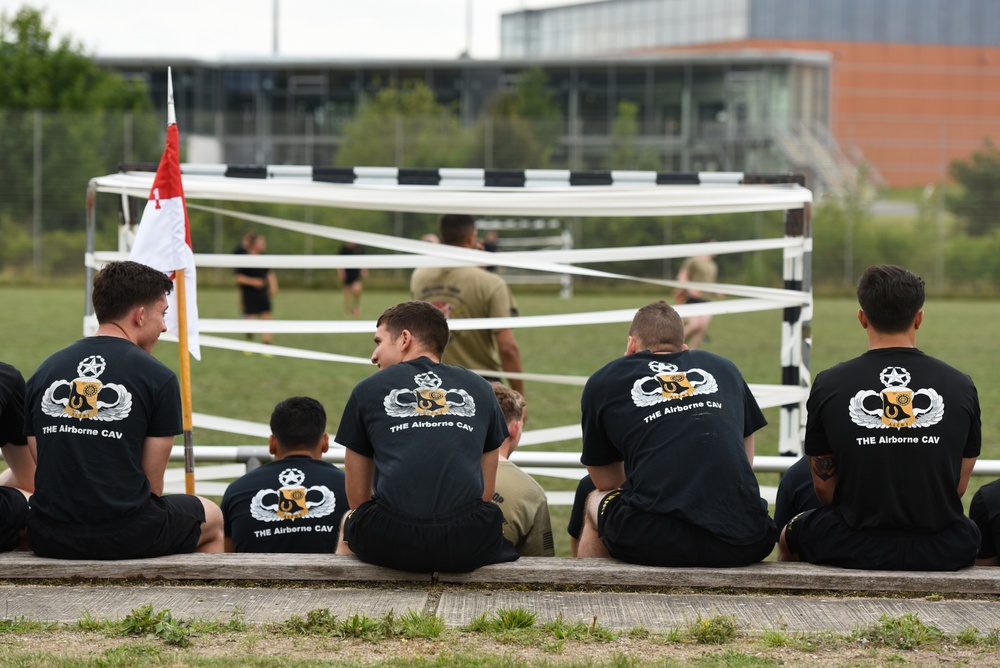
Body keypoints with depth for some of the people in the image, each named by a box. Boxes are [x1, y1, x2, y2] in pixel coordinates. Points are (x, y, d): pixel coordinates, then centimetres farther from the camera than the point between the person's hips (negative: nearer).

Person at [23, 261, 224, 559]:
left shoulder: (43, 372, 8)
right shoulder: (158, 378, -5)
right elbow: (153, 482, -1)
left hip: (49, 540, 4)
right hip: (125, 539, -3)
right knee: (213, 519, 28)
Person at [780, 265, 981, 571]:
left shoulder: (828, 386, -4)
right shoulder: (960, 386, -1)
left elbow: (824, 486, 4)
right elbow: (959, 485, 9)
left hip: (851, 551, -1)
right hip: (942, 553, 1)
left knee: (792, 535, 32)